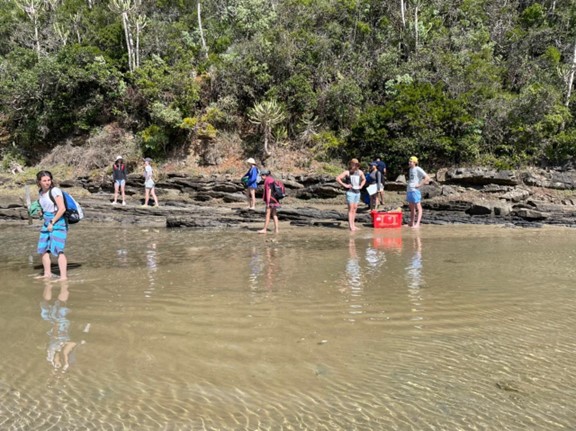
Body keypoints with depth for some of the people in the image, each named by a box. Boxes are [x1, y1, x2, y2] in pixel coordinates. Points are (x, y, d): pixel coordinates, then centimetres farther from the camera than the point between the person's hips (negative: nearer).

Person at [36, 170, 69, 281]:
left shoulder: (55, 191, -14)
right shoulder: (41, 192, 10)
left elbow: (62, 209, -19)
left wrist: (52, 222, -15)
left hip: (58, 222, -9)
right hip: (47, 222, 9)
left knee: (58, 249, -14)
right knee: (43, 249, 11)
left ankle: (63, 276, -13)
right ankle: (47, 273, 24)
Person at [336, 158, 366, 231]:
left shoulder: (360, 172, 9)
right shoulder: (347, 172, -6)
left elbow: (364, 179, 28)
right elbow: (337, 178, -12)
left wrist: (361, 186, 12)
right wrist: (344, 185, -12)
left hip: (357, 192, 5)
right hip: (350, 192, -5)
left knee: (355, 209, 8)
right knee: (351, 209, -7)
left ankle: (353, 225, 15)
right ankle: (350, 226, -6)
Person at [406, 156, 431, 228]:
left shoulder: (418, 169, -8)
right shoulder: (411, 169, 16)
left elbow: (427, 178, -15)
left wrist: (420, 185, -16)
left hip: (415, 190, -9)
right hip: (409, 190, 9)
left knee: (418, 207, -7)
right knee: (411, 207, 14)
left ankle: (417, 223, -11)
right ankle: (411, 223, 21)